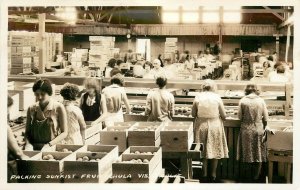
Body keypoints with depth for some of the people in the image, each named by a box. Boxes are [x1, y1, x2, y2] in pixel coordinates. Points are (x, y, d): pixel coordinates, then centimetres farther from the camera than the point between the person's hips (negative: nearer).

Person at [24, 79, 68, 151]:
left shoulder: (58, 108, -1)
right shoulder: (31, 109, 9)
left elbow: (64, 132, -2)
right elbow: (27, 131, 14)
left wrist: (49, 145, -13)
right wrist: (28, 144, -6)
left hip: (51, 147, -3)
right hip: (34, 147, 3)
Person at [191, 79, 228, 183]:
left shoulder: (198, 97, -7)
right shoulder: (217, 97, -8)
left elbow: (193, 114, -1)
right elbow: (223, 115, -4)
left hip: (201, 125, 1)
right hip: (215, 125, -1)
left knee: (203, 151, 11)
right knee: (215, 150, 11)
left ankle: (204, 175, 16)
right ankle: (213, 175, 16)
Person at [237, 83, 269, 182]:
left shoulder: (242, 101, -7)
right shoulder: (261, 101, -5)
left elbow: (240, 116, -2)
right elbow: (265, 118, -1)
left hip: (246, 130, 0)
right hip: (258, 129, 0)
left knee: (248, 152, 14)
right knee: (259, 153, 11)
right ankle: (256, 175, 17)